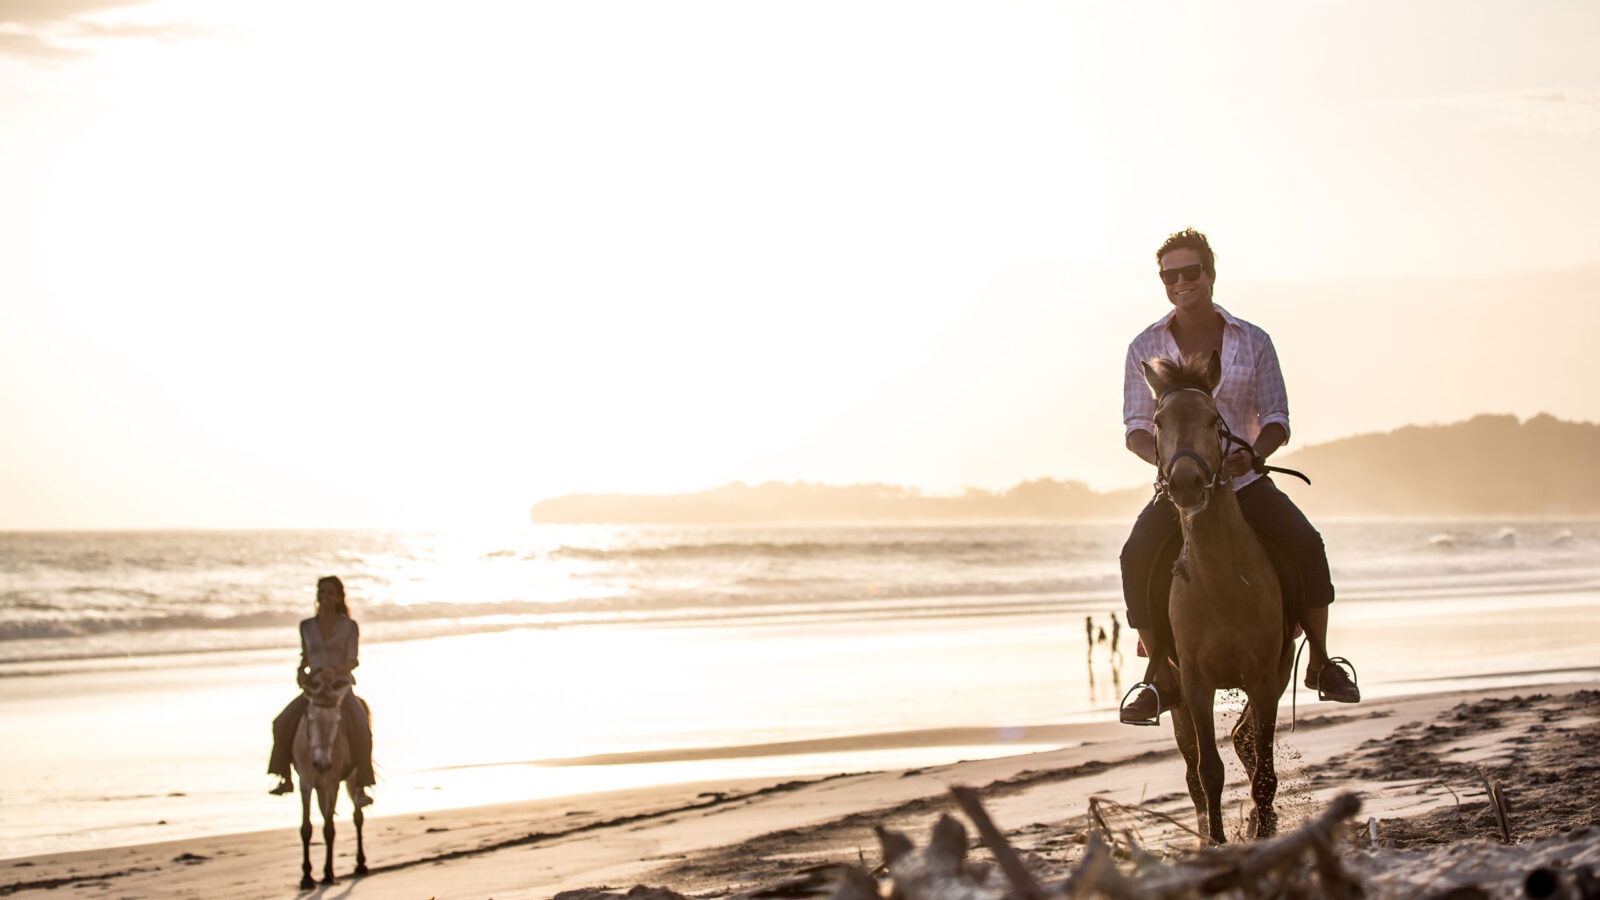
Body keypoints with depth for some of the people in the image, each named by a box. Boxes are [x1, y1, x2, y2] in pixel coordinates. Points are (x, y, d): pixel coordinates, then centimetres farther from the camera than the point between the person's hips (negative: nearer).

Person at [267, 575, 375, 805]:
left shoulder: (350, 626, 0)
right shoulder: (307, 626, 10)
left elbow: (353, 661, -7)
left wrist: (335, 670, -27)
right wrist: (300, 672, -2)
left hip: (342, 686, -3)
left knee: (359, 728, -29)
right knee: (282, 723, -17)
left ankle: (361, 786, -21)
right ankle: (285, 779, -1)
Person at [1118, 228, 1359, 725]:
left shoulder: (1253, 342, 1)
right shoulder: (1146, 348, 2)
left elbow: (1277, 419, 0)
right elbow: (1137, 428, 0)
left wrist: (1253, 452, -23)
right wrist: (1165, 457, -23)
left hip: (1245, 479, 0)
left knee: (1305, 544, -25)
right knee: (1138, 556, -27)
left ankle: (1321, 662, -10)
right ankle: (1161, 676, -16)